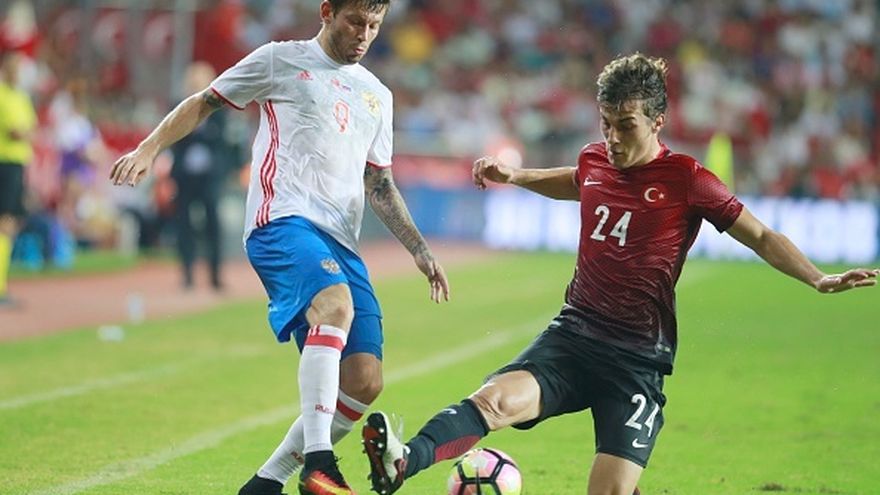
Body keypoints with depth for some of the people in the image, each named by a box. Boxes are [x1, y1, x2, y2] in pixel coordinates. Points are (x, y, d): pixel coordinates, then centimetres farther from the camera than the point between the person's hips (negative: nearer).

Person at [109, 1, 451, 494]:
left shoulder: (377, 96, 25)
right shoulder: (281, 61, 10)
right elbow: (204, 103, 12)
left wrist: (420, 250, 22)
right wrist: (149, 148, -2)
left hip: (342, 244, 7)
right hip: (284, 221, -7)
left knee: (365, 381, -7)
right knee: (335, 302, -37)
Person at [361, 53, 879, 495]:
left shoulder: (687, 181, -6)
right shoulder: (595, 161, 10)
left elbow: (762, 237, -1)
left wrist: (819, 279, -14)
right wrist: (514, 177, 33)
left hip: (638, 359, -3)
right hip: (573, 334, 3)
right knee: (497, 399, -28)